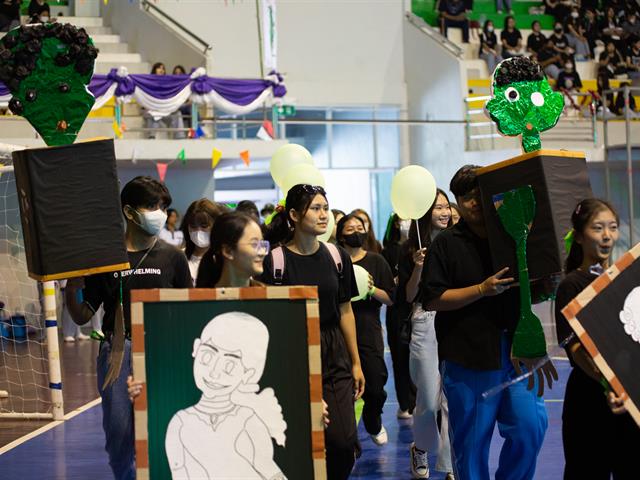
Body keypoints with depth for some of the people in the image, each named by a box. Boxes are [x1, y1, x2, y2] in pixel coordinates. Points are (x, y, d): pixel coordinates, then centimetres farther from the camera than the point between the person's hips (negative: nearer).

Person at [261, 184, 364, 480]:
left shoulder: (337, 257, 6)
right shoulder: (275, 260, -7)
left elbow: (345, 311, 12)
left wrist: (356, 362, 11)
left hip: (333, 356, 3)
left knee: (344, 442, -7)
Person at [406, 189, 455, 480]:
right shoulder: (413, 249, 2)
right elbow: (409, 297, 0)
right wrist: (418, 268, -13)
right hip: (426, 325, -1)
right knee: (429, 401, 1)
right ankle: (420, 449, 30)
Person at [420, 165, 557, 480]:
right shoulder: (447, 243, 1)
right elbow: (432, 300, -7)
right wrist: (482, 289, -15)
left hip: (516, 353, 3)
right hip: (467, 357, -3)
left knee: (530, 429, 1)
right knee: (472, 441, 3)